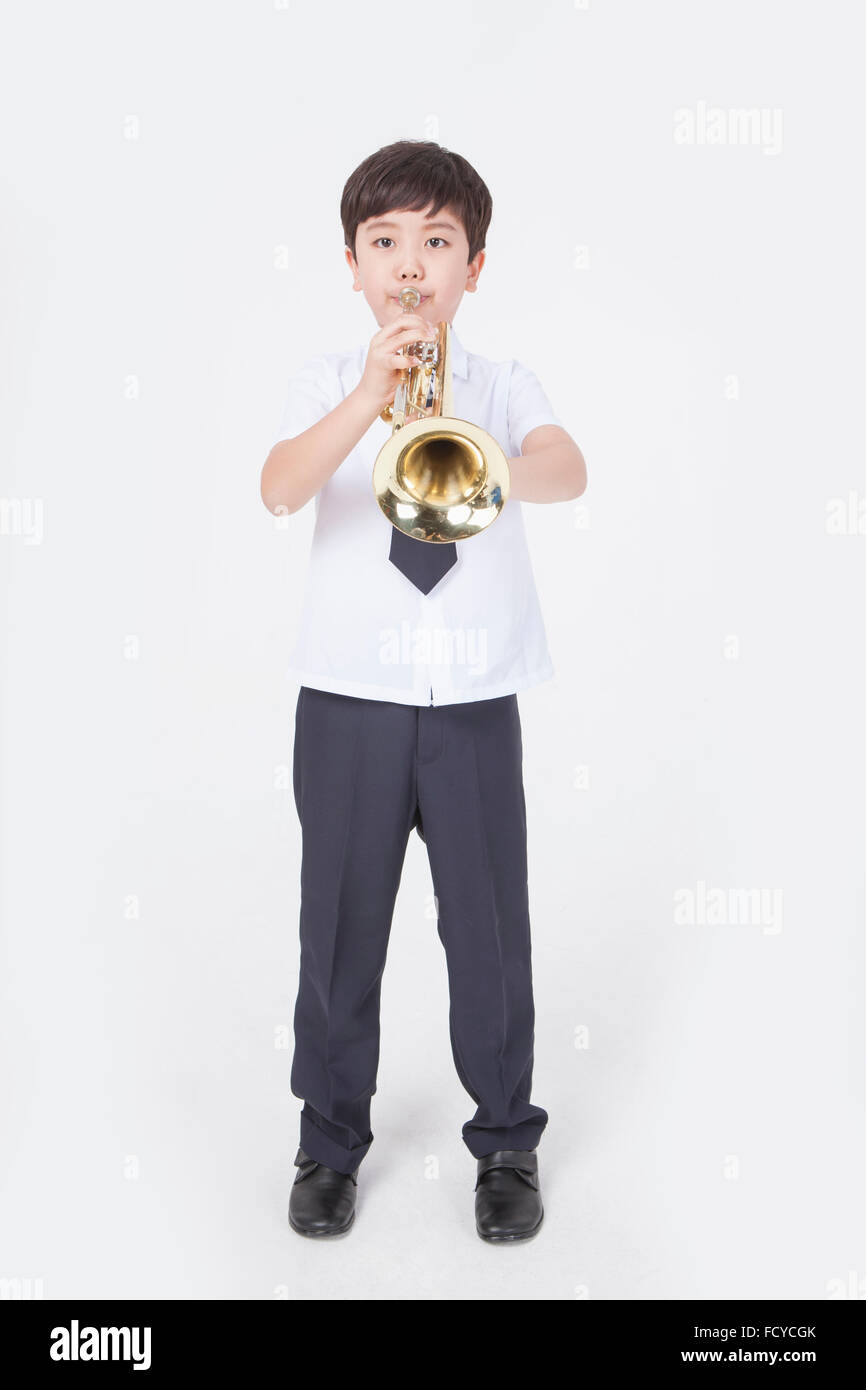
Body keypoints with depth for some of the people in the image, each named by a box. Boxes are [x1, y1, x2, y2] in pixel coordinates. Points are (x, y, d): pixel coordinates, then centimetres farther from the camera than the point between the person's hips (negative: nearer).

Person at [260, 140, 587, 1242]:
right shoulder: (326, 383, 5)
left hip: (473, 702, 0)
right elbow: (279, 490, -16)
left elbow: (570, 471, -16)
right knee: (339, 927, 8)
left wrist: (494, 472, -39)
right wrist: (368, 400, -32)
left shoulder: (503, 386, 6)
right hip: (347, 699, 0)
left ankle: (507, 1141, 25)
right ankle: (331, 1141, 26)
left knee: (490, 926, 6)